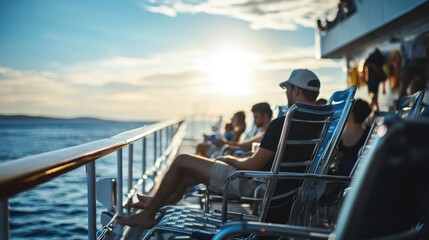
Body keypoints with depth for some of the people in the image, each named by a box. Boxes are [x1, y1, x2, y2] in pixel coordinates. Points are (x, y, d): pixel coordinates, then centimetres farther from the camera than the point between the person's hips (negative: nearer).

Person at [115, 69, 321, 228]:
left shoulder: (282, 124, -25)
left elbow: (252, 165, -21)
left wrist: (230, 160, 0)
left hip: (253, 184, -9)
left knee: (181, 161, 2)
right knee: (200, 163, 26)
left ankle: (148, 214, 16)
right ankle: (159, 201, 37)